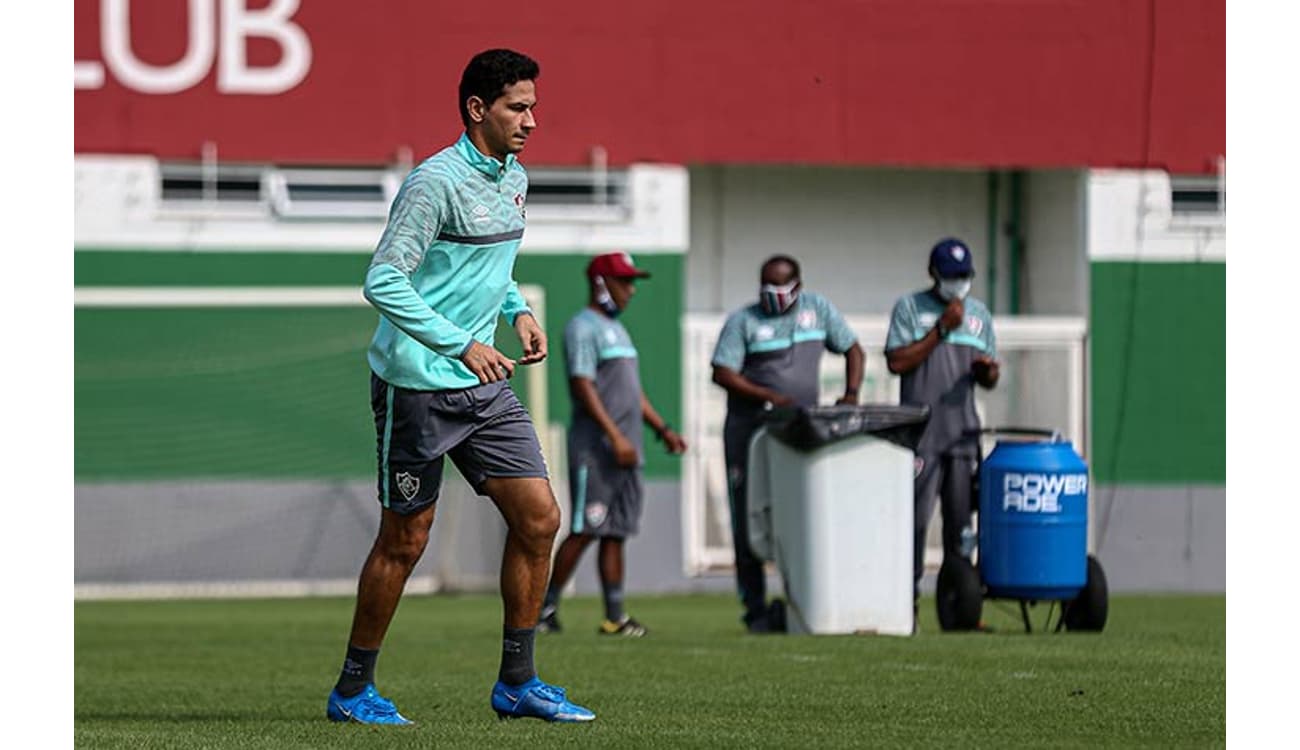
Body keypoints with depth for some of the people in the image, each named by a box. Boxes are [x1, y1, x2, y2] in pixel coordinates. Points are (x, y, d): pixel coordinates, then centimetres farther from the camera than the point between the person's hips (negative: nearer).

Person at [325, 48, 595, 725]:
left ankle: (516, 682, 11)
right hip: (417, 384, -8)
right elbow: (383, 281, -20)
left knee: (538, 519, 1)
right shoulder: (436, 182, -16)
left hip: (484, 387, 8)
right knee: (405, 541, -1)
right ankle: (353, 690, 13)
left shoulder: (513, 179, 11)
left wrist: (517, 310, 9)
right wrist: (462, 346, -24)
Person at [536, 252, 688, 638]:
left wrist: (663, 428, 18)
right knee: (584, 530, -10)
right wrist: (615, 436, -23)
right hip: (595, 447, -9)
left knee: (615, 532, 6)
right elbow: (583, 386, -17)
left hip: (625, 450, 9)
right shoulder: (583, 327, -8)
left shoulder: (616, 329, 22)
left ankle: (615, 616, 5)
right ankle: (546, 607, -3)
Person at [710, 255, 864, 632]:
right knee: (750, 522, -2)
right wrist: (769, 397, -22)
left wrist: (851, 395, -3)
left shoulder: (818, 309, 8)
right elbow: (723, 373, -10)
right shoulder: (743, 321, -2)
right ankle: (755, 608, 3)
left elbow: (853, 350, 15)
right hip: (749, 429, -2)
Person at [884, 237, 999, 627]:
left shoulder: (979, 314, 17)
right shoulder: (909, 308, 4)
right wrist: (941, 329, -11)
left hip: (963, 432, 4)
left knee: (961, 518, 4)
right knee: (914, 515, -8)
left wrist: (987, 370, -6)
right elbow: (897, 362, -7)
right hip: (920, 432, -4)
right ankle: (907, 598, -6)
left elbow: (990, 379, 19)